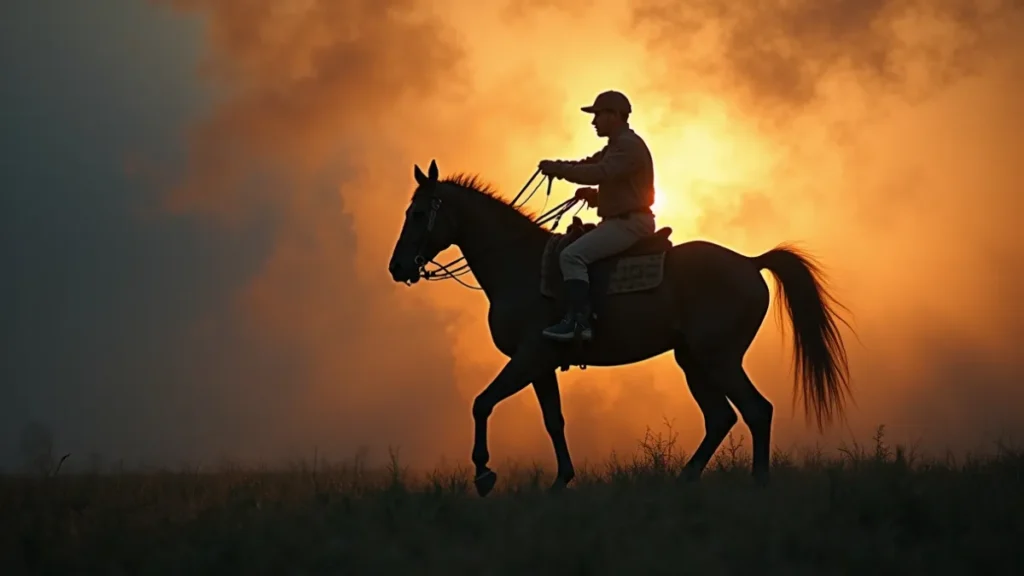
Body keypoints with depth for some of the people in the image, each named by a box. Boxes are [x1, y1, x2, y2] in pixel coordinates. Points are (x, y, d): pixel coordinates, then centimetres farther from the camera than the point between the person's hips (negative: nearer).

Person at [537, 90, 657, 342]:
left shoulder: (629, 145, -15)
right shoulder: (615, 147, 21)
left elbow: (599, 173, -27)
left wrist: (558, 168, -22)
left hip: (630, 223, -11)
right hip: (620, 221, 11)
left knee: (573, 255, -23)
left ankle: (578, 321, -30)